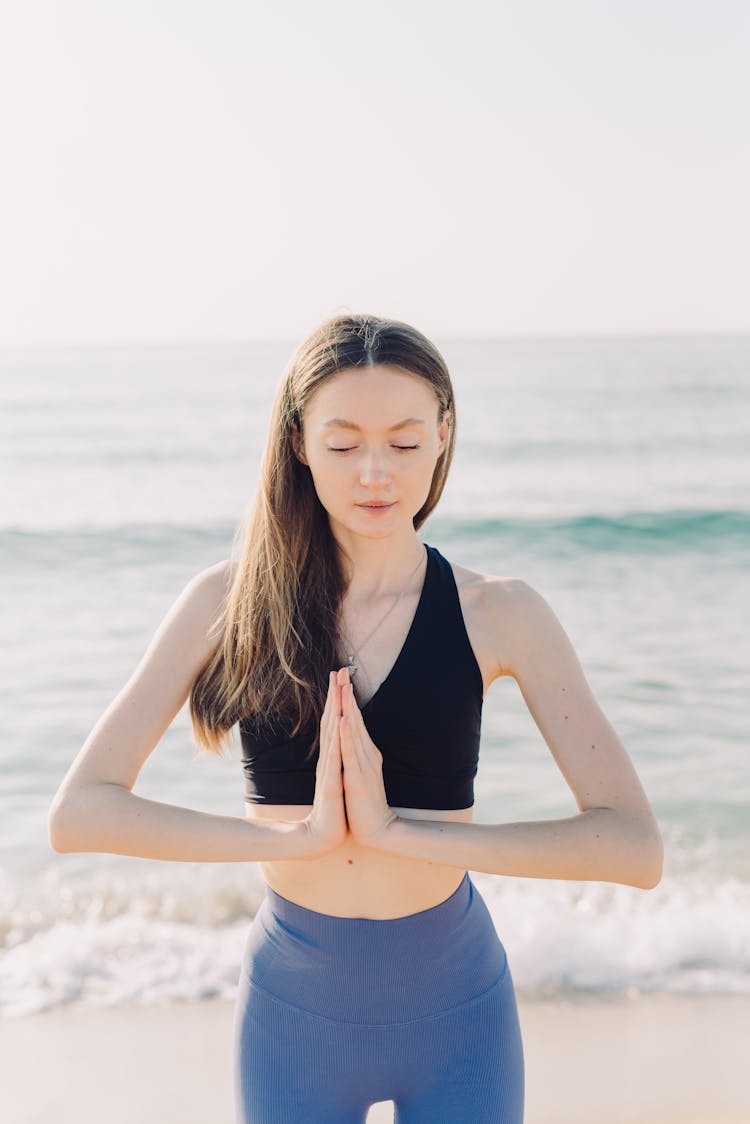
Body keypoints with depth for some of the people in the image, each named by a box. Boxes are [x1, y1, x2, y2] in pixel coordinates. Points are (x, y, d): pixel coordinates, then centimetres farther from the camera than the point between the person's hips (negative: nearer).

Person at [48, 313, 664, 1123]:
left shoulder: (497, 615, -10)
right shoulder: (230, 600, -9)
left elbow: (634, 847, -17)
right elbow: (77, 813, -14)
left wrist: (399, 829, -24)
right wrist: (299, 834, -23)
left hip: (456, 1012, 0)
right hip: (293, 1005, 1)